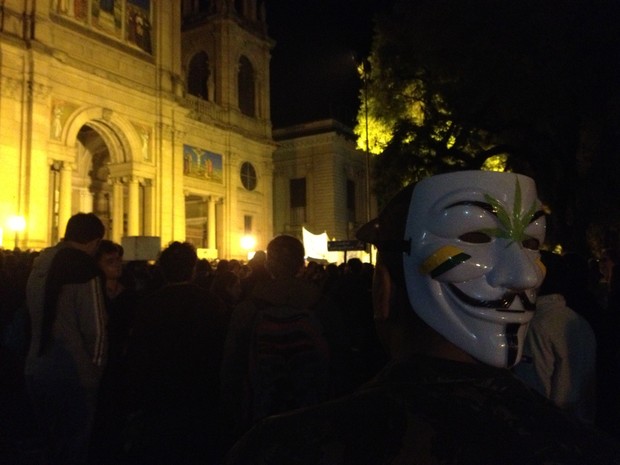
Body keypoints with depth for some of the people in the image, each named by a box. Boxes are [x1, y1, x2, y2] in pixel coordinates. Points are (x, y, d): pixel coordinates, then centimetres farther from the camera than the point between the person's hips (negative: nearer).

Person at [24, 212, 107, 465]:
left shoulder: (39, 265, 4)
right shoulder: (84, 271, -18)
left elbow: (34, 316, 10)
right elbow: (95, 329, -18)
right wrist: (97, 367, -3)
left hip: (36, 370, 7)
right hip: (73, 375, -7)